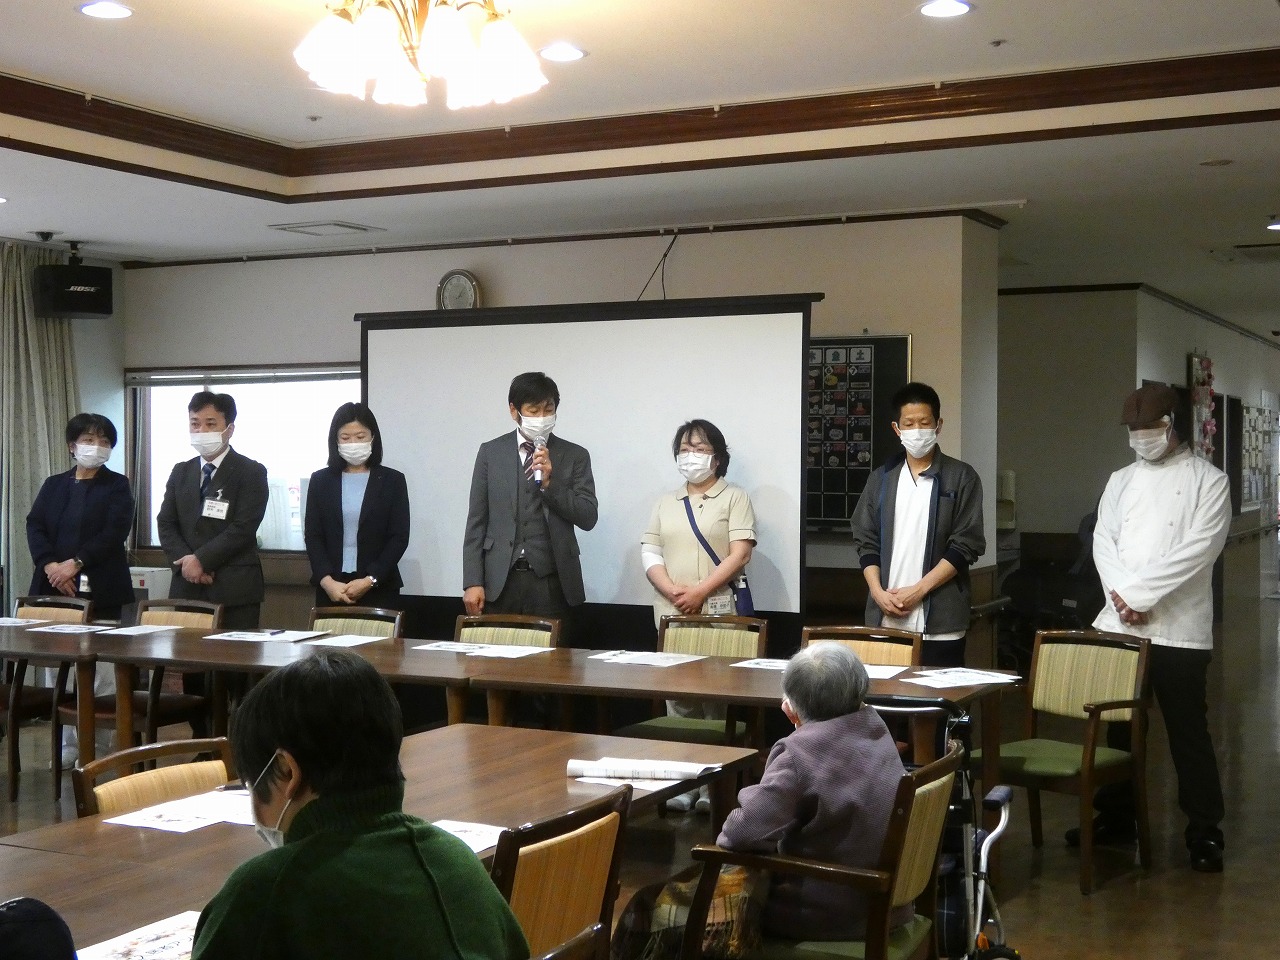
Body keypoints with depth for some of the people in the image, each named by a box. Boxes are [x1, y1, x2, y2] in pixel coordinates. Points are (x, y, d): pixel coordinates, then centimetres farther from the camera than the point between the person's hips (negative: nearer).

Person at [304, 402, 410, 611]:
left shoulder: (392, 480, 5)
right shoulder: (320, 480, 9)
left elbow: (399, 537, 0)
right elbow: (312, 536, 4)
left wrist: (370, 580, -11)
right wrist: (327, 581, -10)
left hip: (379, 589, -1)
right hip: (330, 589, 1)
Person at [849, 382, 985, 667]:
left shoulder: (961, 478, 2)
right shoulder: (882, 478, 13)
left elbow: (965, 545, -3)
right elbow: (865, 541, 11)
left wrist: (918, 590, -10)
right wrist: (878, 592, -4)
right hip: (885, 620, 3)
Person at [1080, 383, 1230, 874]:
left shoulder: (1208, 480, -1)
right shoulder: (1121, 480, 14)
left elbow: (1198, 549, -13)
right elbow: (1103, 540, 5)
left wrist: (1138, 593, -17)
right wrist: (1122, 597, -12)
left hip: (1179, 628, -5)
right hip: (1118, 625, 5)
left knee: (1188, 731, 0)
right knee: (1118, 725, 11)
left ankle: (1204, 829, 10)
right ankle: (1116, 816, 24)